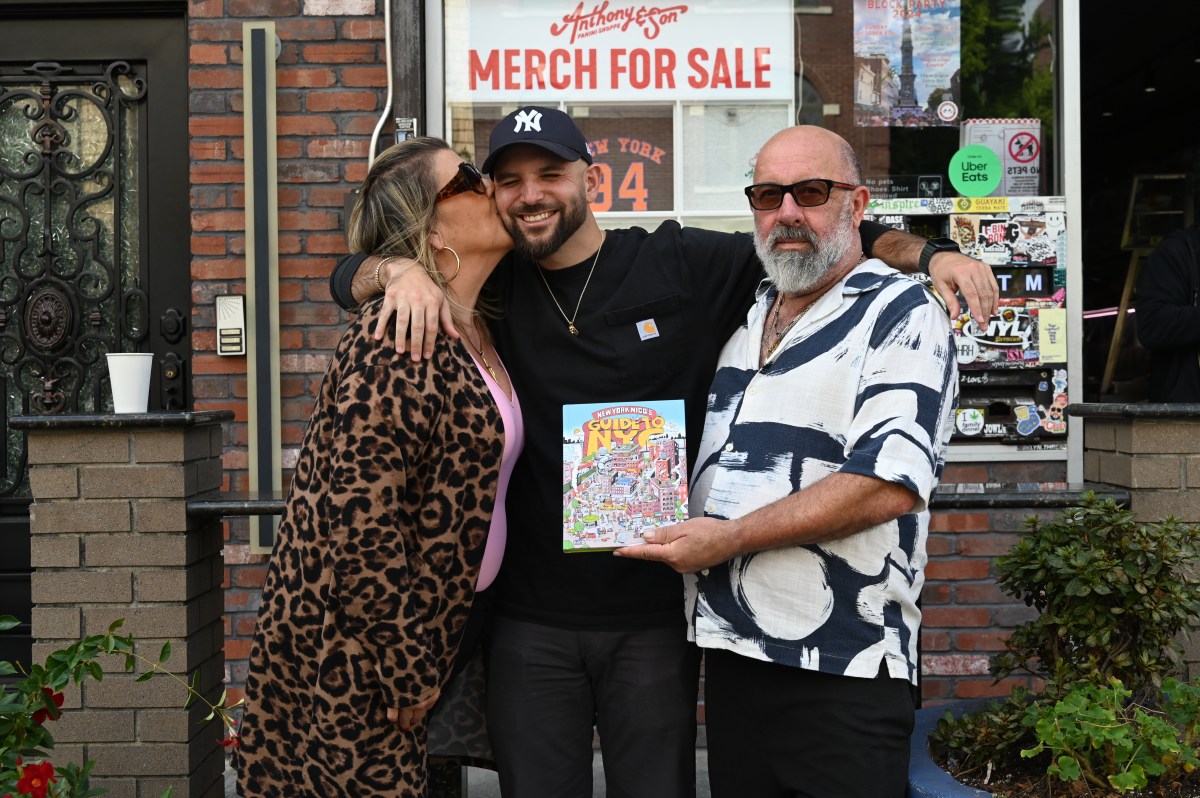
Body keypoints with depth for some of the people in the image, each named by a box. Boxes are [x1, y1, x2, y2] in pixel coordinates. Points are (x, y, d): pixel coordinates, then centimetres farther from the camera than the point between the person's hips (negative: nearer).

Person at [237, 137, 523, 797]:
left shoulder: (471, 334, 9)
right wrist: (407, 673, -18)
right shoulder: (398, 339, -20)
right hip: (350, 655, -9)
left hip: (428, 634, 9)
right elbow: (359, 520, -24)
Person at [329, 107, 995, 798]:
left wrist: (926, 255, -13)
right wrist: (400, 270, -14)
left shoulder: (682, 265, -3)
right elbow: (349, 277, 8)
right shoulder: (492, 289, 3)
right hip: (530, 621, 2)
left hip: (654, 618, -1)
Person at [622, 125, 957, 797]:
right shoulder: (746, 319, 16)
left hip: (842, 669, -7)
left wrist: (730, 538, -16)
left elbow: (891, 483, -20)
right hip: (730, 649, 7)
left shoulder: (901, 314, -6)